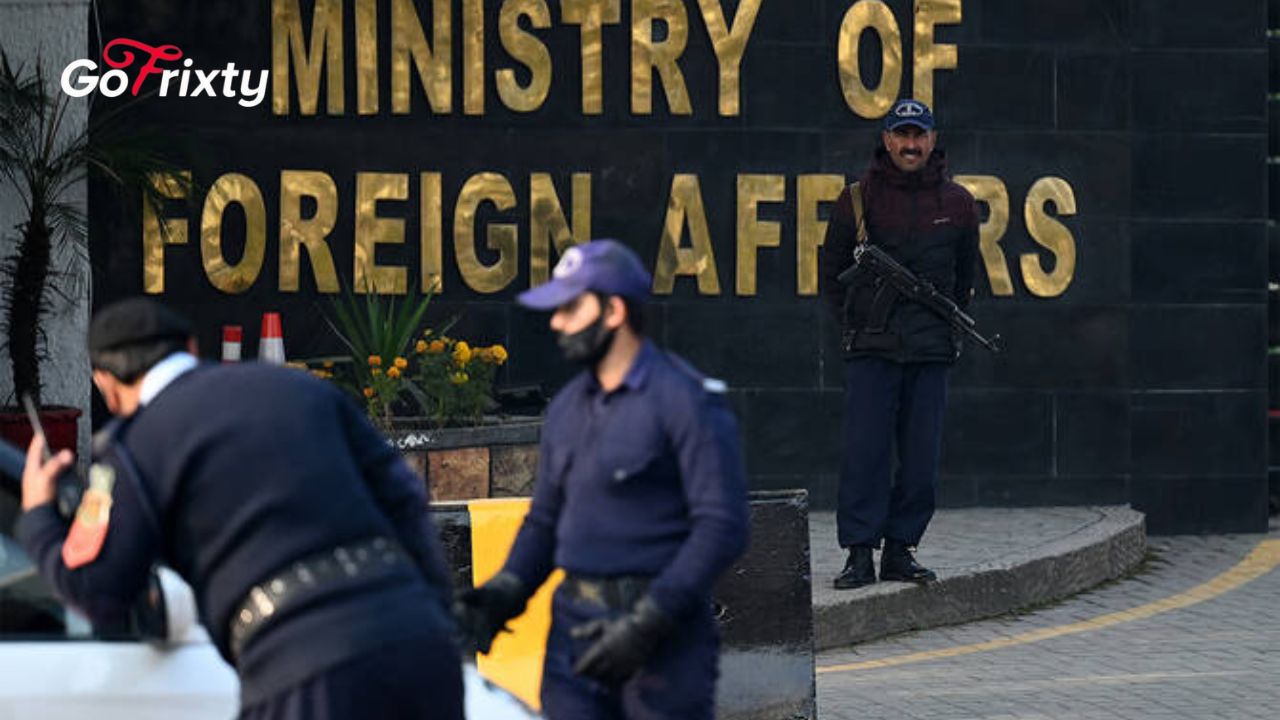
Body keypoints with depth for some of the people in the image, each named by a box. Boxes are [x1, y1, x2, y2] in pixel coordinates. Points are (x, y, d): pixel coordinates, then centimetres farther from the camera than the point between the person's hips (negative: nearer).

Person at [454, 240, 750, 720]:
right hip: (576, 625, 7)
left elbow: (723, 526, -15)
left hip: (663, 629, -6)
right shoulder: (567, 408, 14)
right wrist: (504, 593, 3)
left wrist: (646, 623, -20)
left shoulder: (685, 401, -9)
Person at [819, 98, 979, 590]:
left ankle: (900, 550, 10)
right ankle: (860, 554, -4)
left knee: (921, 459, 2)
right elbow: (832, 276, 12)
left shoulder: (957, 204, 8)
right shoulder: (857, 200, 3)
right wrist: (858, 327, 6)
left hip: (931, 352, 2)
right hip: (870, 351, -2)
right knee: (864, 452, -7)